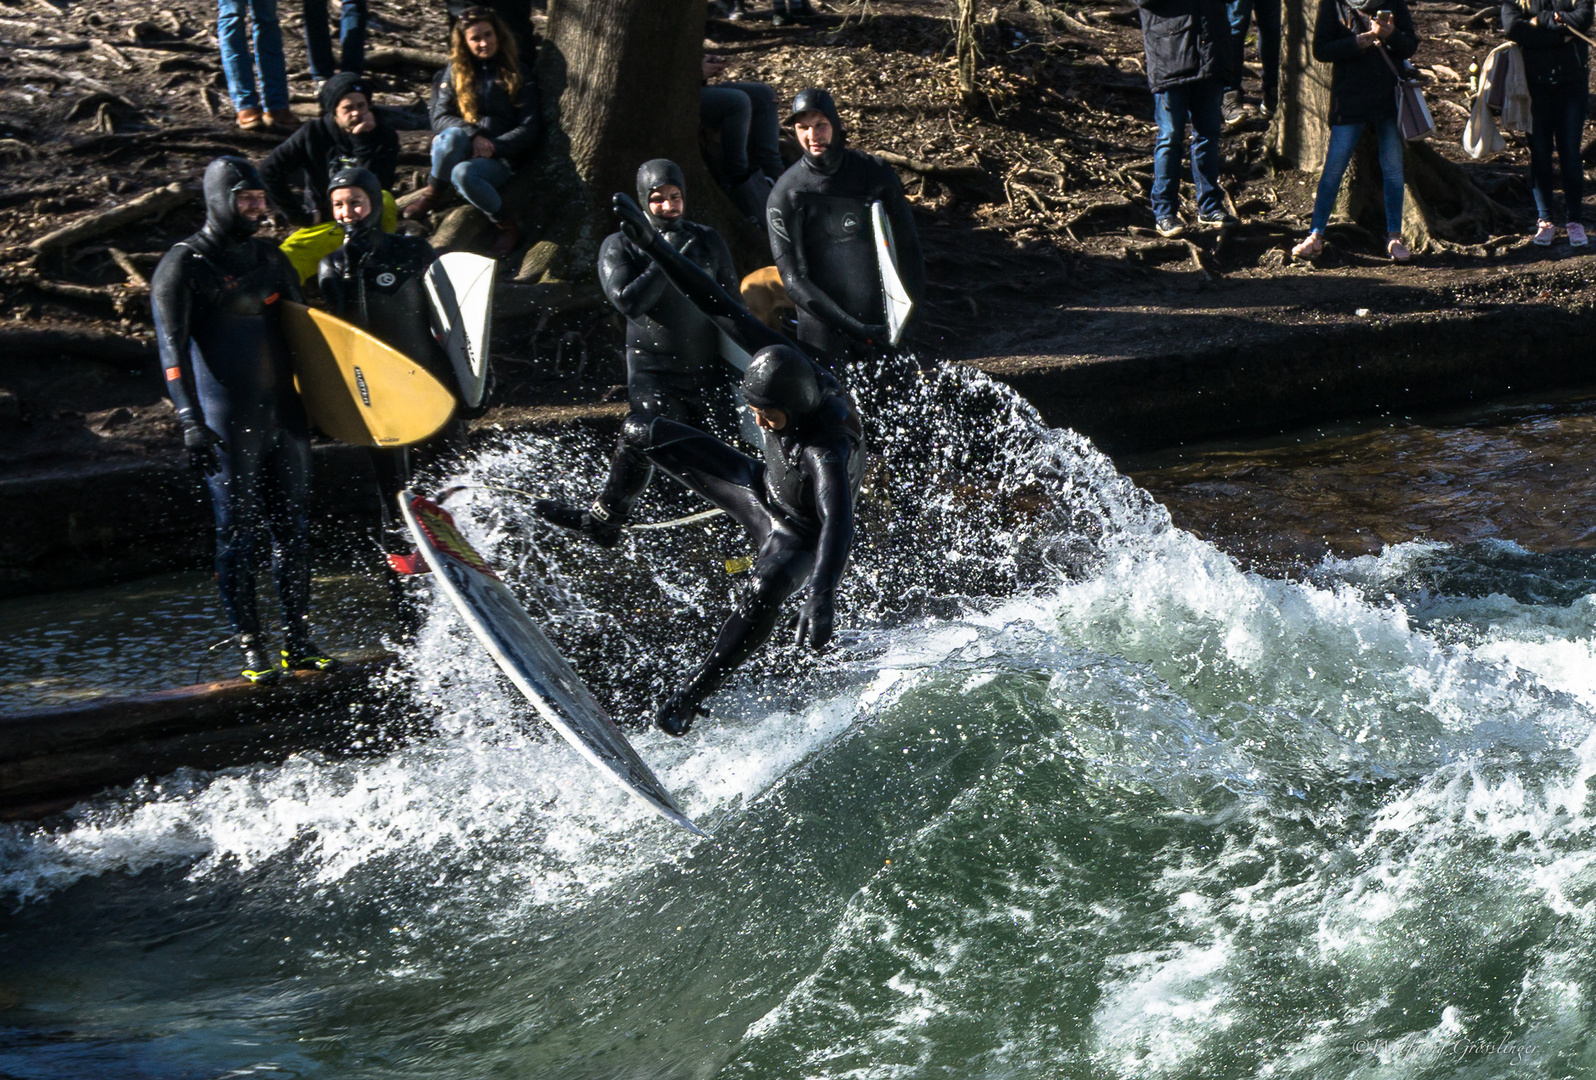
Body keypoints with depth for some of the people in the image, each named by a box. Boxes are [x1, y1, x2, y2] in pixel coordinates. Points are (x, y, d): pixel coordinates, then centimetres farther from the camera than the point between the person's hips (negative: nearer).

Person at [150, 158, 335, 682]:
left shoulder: (270, 259, 15)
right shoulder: (182, 266, -4)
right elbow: (172, 349, -10)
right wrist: (191, 420, -20)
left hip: (285, 417, 6)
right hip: (229, 425, -6)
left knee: (293, 529, 7)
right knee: (238, 533, -1)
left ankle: (299, 640, 14)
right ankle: (251, 646, 5)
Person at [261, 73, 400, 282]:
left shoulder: (383, 134, -6)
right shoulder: (314, 134, -5)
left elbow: (378, 185, -20)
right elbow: (269, 170, -2)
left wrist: (363, 141, -26)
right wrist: (298, 215, -5)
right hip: (322, 224, -1)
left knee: (383, 201, -36)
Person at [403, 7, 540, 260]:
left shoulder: (518, 74, 3)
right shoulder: (454, 73, 8)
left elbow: (528, 130, -2)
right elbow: (440, 117, 0)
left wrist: (493, 146, -17)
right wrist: (473, 135, -18)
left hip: (502, 156, -2)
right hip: (463, 150, 2)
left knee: (463, 173, -37)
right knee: (452, 136, -36)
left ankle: (508, 227, -17)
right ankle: (432, 194, -13)